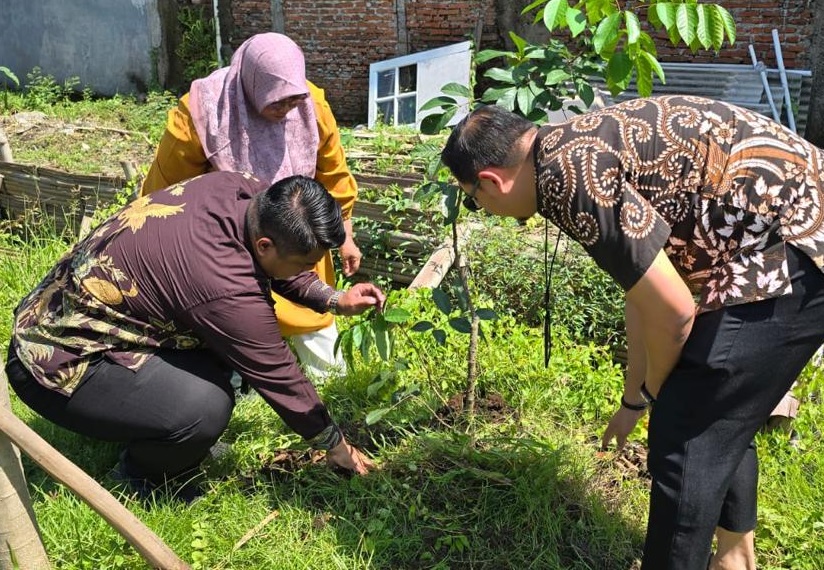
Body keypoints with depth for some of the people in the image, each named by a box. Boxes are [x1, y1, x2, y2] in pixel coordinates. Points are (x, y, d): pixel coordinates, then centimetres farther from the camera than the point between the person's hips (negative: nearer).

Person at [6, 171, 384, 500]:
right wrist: (336, 446, -4)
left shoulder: (238, 188, -11)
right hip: (57, 362, -9)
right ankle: (140, 477, 5)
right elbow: (278, 377, -19)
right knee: (205, 408, -28)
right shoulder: (226, 287, -33)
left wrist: (333, 300, -1)